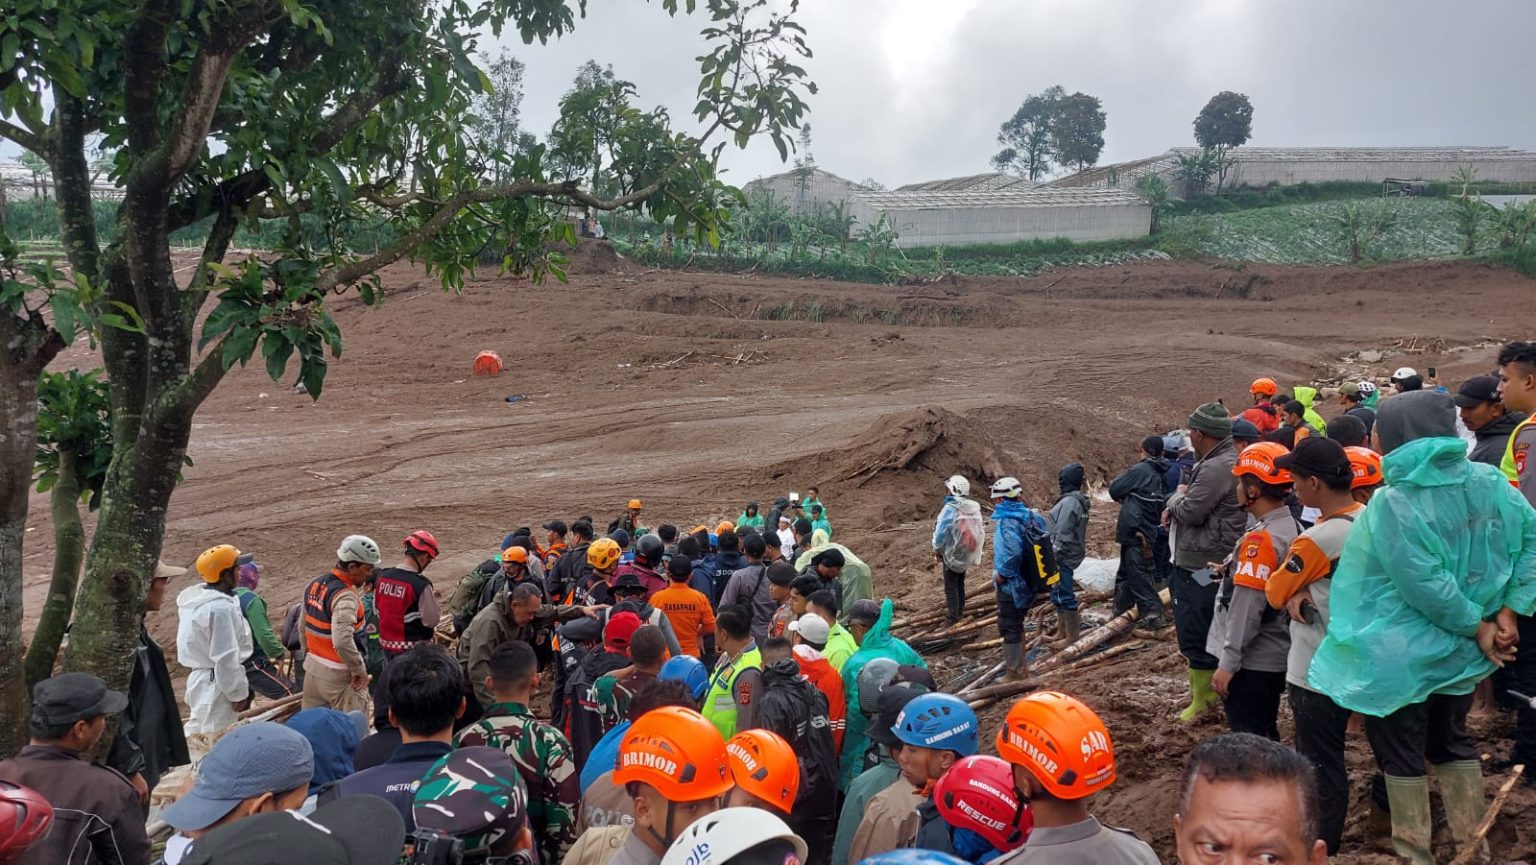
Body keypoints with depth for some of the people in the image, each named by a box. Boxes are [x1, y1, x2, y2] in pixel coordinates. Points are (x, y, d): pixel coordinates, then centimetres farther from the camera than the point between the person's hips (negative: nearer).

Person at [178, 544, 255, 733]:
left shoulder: (196, 596, 7)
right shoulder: (220, 607, -25)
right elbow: (226, 659, -23)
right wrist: (238, 694, -14)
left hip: (201, 676, 10)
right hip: (217, 683, -10)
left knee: (197, 732, 21)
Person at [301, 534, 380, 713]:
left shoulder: (314, 585, 5)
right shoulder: (345, 596, -23)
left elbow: (303, 626, 15)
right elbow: (342, 641, -33)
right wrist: (359, 669, -21)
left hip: (312, 668, 9)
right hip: (338, 677, -9)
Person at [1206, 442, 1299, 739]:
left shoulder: (1260, 539, -22)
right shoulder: (1290, 527, 5)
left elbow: (1247, 607, -23)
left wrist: (1228, 663, -20)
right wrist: (1233, 571, 15)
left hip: (1252, 661, -9)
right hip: (1275, 656, 9)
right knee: (1265, 739, 20)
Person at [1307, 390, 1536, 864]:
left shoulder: (1394, 504, -23)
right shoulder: (1489, 482, -5)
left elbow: (1425, 585, -24)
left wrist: (1477, 626, -10)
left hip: (1403, 652, -6)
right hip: (1462, 648, 6)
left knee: (1401, 747, 11)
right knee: (1452, 739, 23)